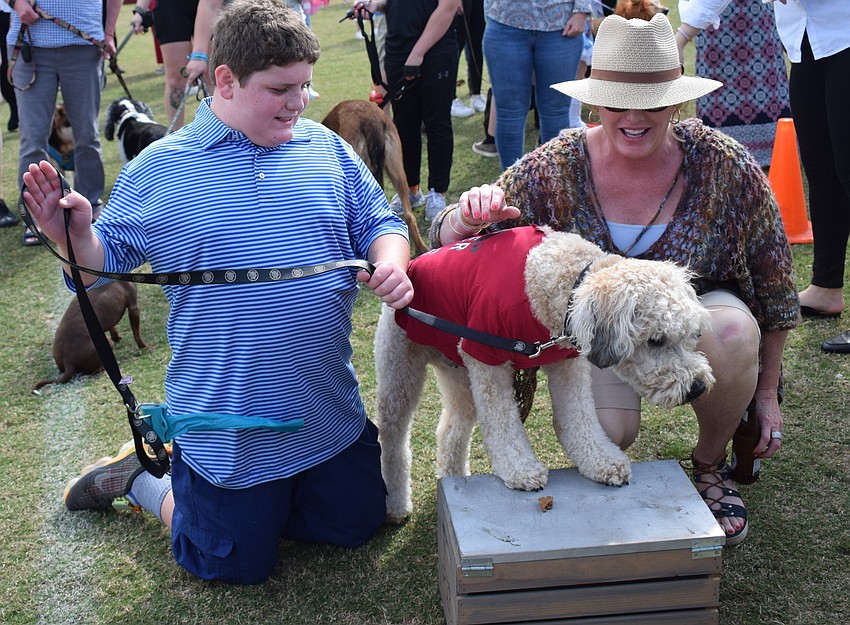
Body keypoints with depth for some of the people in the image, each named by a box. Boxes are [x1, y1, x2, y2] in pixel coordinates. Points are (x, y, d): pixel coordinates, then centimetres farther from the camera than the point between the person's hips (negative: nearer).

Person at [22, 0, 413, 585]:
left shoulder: (326, 147, 1)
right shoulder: (159, 169, -6)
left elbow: (379, 224, 6)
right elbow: (110, 258, 0)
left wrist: (390, 264, -16)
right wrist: (75, 236, -22)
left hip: (330, 412, 4)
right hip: (227, 424, -4)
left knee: (357, 525, 18)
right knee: (237, 564, 9)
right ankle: (142, 476, 33)